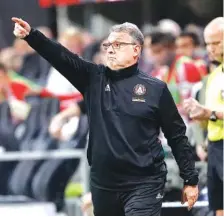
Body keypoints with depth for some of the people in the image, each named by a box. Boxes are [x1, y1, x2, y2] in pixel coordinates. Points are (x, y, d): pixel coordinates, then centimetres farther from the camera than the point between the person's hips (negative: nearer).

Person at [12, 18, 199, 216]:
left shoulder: (155, 88, 0)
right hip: (103, 184, 4)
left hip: (143, 185, -4)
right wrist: (31, 34, -23)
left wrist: (191, 179, 0)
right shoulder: (94, 78, 7)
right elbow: (61, 57, -8)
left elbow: (177, 136, 2)